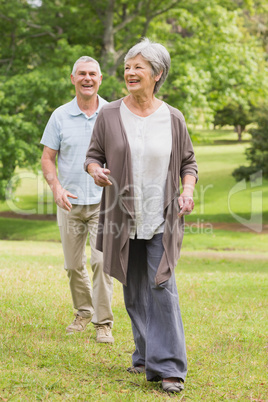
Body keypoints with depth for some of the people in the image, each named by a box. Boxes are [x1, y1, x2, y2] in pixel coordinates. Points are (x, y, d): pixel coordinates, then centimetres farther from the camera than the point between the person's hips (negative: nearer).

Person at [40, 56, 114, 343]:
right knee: (73, 265, 9)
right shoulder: (60, 116, 3)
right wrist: (56, 187, -12)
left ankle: (103, 322, -3)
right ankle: (83, 312, 30)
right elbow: (47, 158, 5)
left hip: (103, 201, -2)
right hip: (70, 202, 2)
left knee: (102, 261, -13)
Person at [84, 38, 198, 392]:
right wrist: (95, 170, -16)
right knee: (135, 292, 11)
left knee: (162, 288, -11)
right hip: (124, 220, 2)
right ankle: (146, 355, 26)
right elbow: (93, 154, 7)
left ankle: (168, 366, -8)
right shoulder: (109, 115, 2)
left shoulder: (173, 119, 2)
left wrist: (188, 190, -9)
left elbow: (188, 162, 10)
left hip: (162, 220, -2)